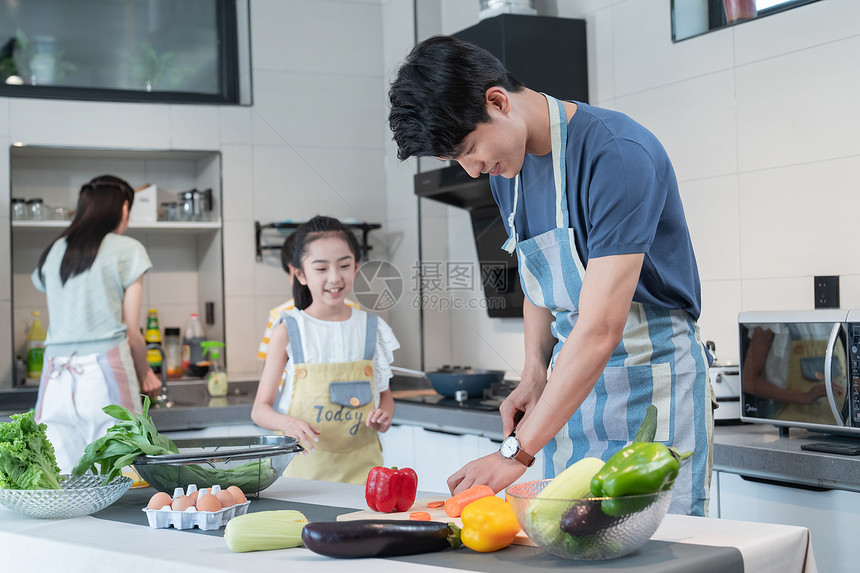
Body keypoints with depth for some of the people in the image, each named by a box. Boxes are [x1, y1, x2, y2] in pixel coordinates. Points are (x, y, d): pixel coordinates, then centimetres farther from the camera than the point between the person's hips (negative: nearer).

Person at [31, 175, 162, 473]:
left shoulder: (52, 252, 16)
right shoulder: (127, 250, 3)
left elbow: (55, 326, 12)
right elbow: (132, 333, 2)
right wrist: (145, 375, 17)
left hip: (57, 375, 4)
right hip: (105, 370, -4)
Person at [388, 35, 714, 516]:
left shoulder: (619, 154, -23)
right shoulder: (506, 165, 3)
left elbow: (601, 328, -28)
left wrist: (517, 453, -29)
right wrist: (535, 373, 0)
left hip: (653, 381, -7)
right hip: (573, 385, 7)